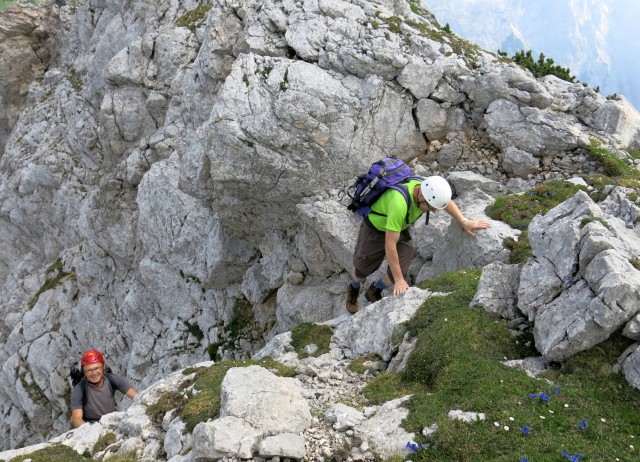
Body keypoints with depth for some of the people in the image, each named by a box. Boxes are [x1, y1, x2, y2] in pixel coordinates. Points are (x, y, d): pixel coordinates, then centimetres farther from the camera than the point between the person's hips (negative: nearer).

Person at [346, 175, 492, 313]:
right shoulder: (399, 203, -45)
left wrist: (465, 222, -9)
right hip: (375, 228, -5)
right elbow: (390, 245, -38)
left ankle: (374, 291, 28)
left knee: (400, 272, -3)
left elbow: (446, 202, 2)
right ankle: (353, 288, 48)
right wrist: (399, 279, -32)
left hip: (400, 229, 5)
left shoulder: (428, 189, -25)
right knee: (362, 269, 13)